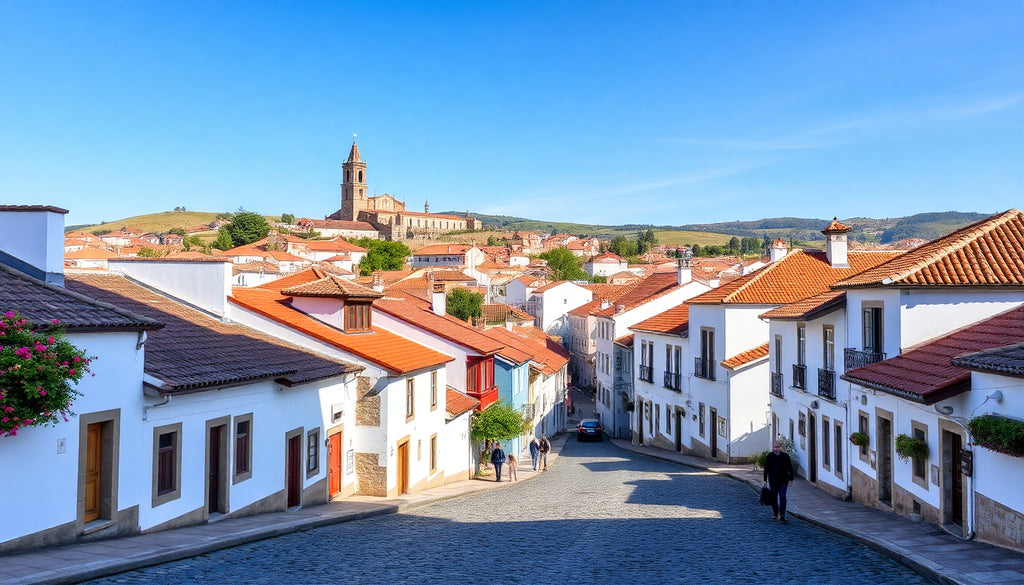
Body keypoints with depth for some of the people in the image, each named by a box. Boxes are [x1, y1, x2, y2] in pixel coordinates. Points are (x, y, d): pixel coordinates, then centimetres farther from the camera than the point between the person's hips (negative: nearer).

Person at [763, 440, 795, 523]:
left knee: (782, 498, -7)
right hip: (773, 481, 1)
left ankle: (782, 515, -4)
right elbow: (766, 469, 6)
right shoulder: (770, 456, 0)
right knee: (773, 497, 8)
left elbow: (790, 468, 5)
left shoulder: (785, 456, 0)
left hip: (783, 480, -1)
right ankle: (775, 513, 27)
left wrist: (791, 479, 0)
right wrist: (765, 480, 4)